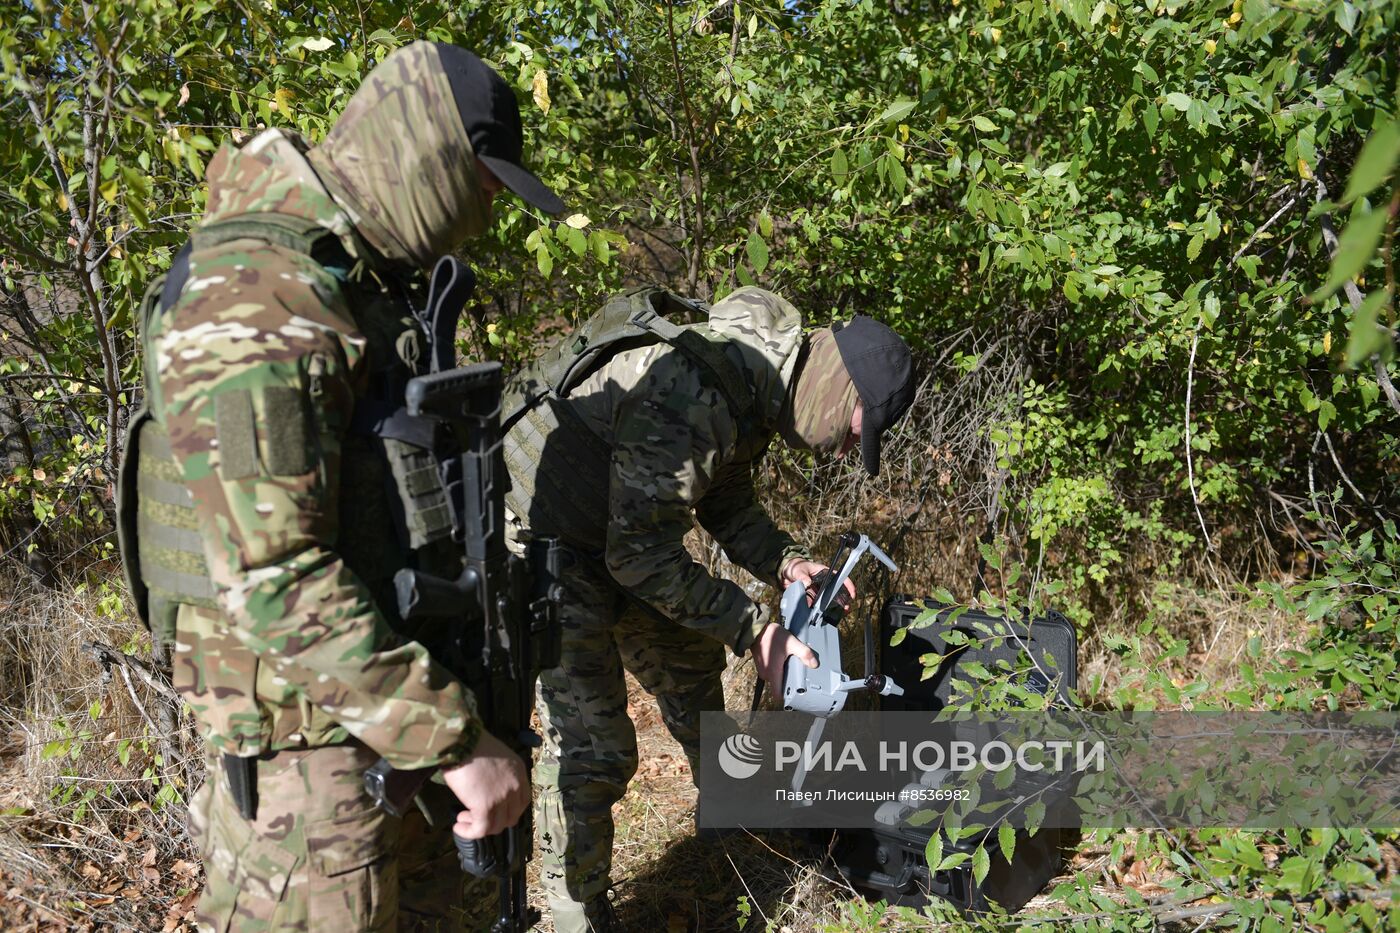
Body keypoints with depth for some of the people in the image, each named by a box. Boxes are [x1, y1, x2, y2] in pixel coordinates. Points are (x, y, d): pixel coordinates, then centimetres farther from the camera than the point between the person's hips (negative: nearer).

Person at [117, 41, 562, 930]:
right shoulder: (252, 301, -22)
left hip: (384, 695, 10)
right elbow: (272, 576, -29)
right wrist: (456, 738, -26)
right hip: (306, 729, -9)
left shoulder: (361, 285, 10)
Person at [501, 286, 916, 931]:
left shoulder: (760, 381, -3)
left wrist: (786, 563, -7)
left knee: (689, 666, 22)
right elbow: (641, 557, -29)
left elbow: (725, 503, 9)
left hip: (613, 529, 10)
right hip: (541, 535, -10)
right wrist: (755, 631, -24)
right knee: (591, 745, -8)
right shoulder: (691, 400, -34)